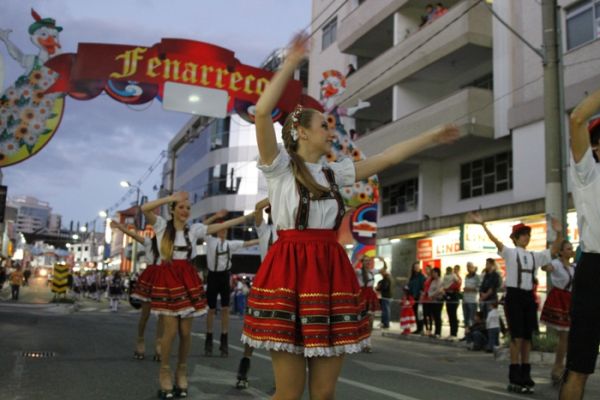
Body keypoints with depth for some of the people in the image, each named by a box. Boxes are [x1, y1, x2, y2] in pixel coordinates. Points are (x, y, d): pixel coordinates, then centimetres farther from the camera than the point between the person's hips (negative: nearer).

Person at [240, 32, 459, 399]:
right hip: (290, 272, -5)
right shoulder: (279, 167, 3)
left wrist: (433, 136, 22)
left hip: (331, 273, 5)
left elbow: (387, 158, 21)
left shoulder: (335, 173, 18)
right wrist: (292, 63, -10)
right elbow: (262, 113, -12)